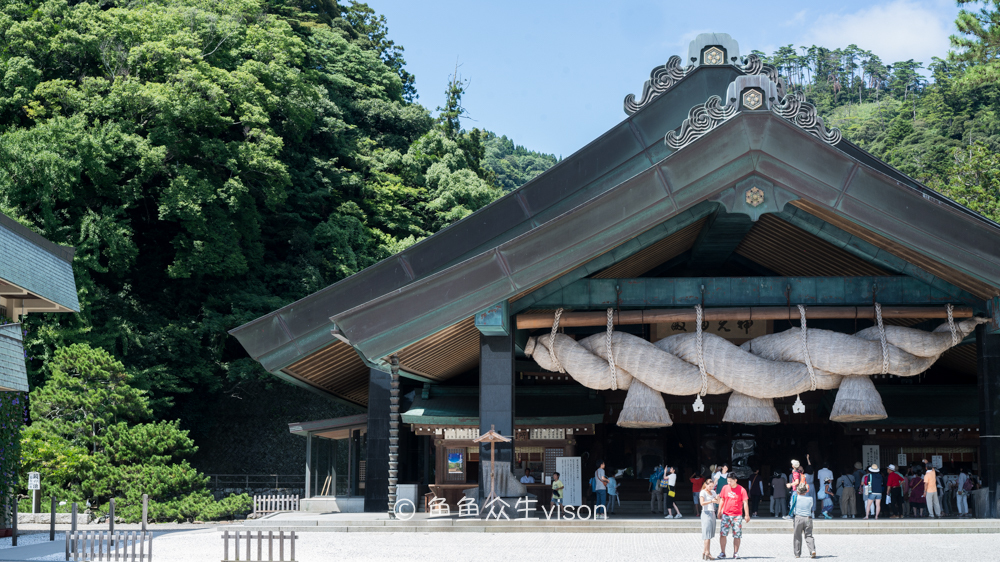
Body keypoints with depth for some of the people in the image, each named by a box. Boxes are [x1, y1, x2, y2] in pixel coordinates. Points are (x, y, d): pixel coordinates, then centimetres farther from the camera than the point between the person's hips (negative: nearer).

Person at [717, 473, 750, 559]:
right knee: (722, 534, -4)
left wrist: (747, 515, -6)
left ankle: (736, 553, 11)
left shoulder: (741, 490, -5)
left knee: (737, 535, 0)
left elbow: (745, 503, -3)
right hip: (726, 515, 2)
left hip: (737, 516, -2)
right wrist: (719, 512, 13)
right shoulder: (725, 488, 5)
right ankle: (723, 553, 3)